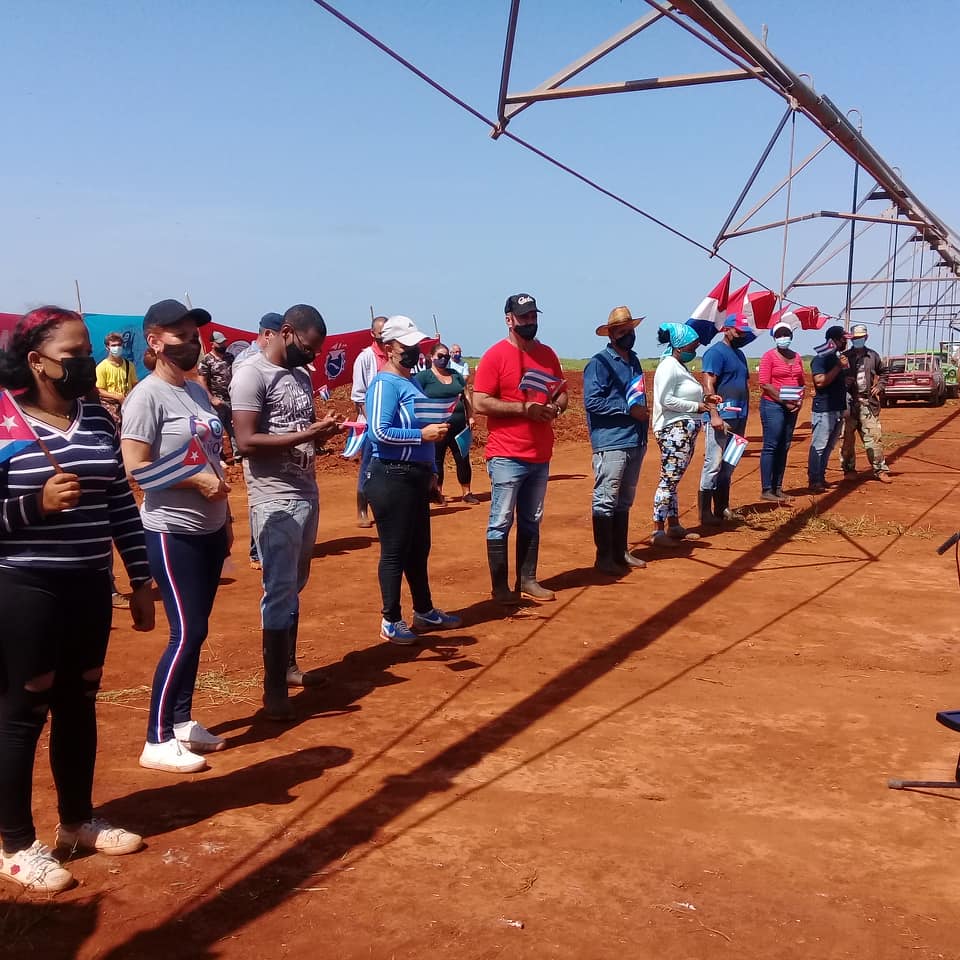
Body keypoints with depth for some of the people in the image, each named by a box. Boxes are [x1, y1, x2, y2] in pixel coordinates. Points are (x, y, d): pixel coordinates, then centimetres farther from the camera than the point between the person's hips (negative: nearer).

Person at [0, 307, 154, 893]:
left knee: (80, 704, 17)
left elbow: (122, 506, 9)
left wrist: (142, 581, 9)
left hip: (91, 585, 6)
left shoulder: (99, 421, 5)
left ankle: (78, 821, 34)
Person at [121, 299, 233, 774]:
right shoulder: (147, 396, -14)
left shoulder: (198, 391, 11)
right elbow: (135, 468, -20)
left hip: (209, 530, 8)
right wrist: (197, 481, -23)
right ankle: (157, 740, 2)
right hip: (172, 534, -8)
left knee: (196, 630, 14)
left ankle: (183, 721, 26)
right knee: (187, 633, -8)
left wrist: (225, 515, 18)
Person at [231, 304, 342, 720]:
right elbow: (246, 442, -21)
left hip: (307, 493, 8)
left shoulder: (302, 376, 13)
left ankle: (288, 665, 27)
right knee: (279, 589, -7)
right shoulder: (252, 375, -13)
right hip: (275, 500, -8)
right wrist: (306, 435, -25)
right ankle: (273, 688, 0)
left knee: (294, 586, 15)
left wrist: (324, 430, -1)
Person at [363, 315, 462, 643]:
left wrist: (431, 472, 19)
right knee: (395, 551, -2)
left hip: (417, 477, 10)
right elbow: (379, 432, -24)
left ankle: (424, 611, 31)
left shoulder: (413, 382, 16)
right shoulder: (385, 384, -13)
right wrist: (423, 434, -25)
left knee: (419, 548, 18)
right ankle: (390, 622, 8)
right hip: (392, 478, -10)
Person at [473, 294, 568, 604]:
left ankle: (527, 581, 23)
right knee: (501, 523, -2)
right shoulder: (495, 356, -8)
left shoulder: (547, 354, 11)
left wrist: (555, 407, -5)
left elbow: (562, 394, 18)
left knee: (531, 522, 14)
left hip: (541, 455, 7)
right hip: (507, 456, -6)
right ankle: (500, 588, 5)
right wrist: (523, 407, -20)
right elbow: (480, 403, -14)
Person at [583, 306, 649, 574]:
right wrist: (629, 409, -18)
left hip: (635, 442, 8)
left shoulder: (633, 361, 17)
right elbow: (592, 401, -18)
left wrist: (643, 413, 10)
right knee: (606, 501, -5)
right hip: (611, 443, -8)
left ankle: (620, 552, 22)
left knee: (624, 501, 14)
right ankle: (604, 557, 1)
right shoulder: (599, 363, -9)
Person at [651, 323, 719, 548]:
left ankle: (673, 525, 20)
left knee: (673, 480, 14)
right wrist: (696, 407, -15)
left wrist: (705, 400, 10)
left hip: (686, 430, 10)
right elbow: (665, 400, -20)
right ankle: (658, 531, -7)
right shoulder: (669, 366, -13)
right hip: (674, 429, -10)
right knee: (669, 479, -9)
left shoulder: (680, 366, 17)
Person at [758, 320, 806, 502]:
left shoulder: (796, 357, 13)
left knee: (784, 447, 9)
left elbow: (801, 382, 19)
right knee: (771, 446, -7)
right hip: (773, 405, -7)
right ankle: (766, 490, -5)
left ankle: (777, 488, 14)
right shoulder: (769, 356, -6)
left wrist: (800, 399, 1)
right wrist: (784, 401, -14)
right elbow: (764, 384, -12)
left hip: (792, 407, 7)